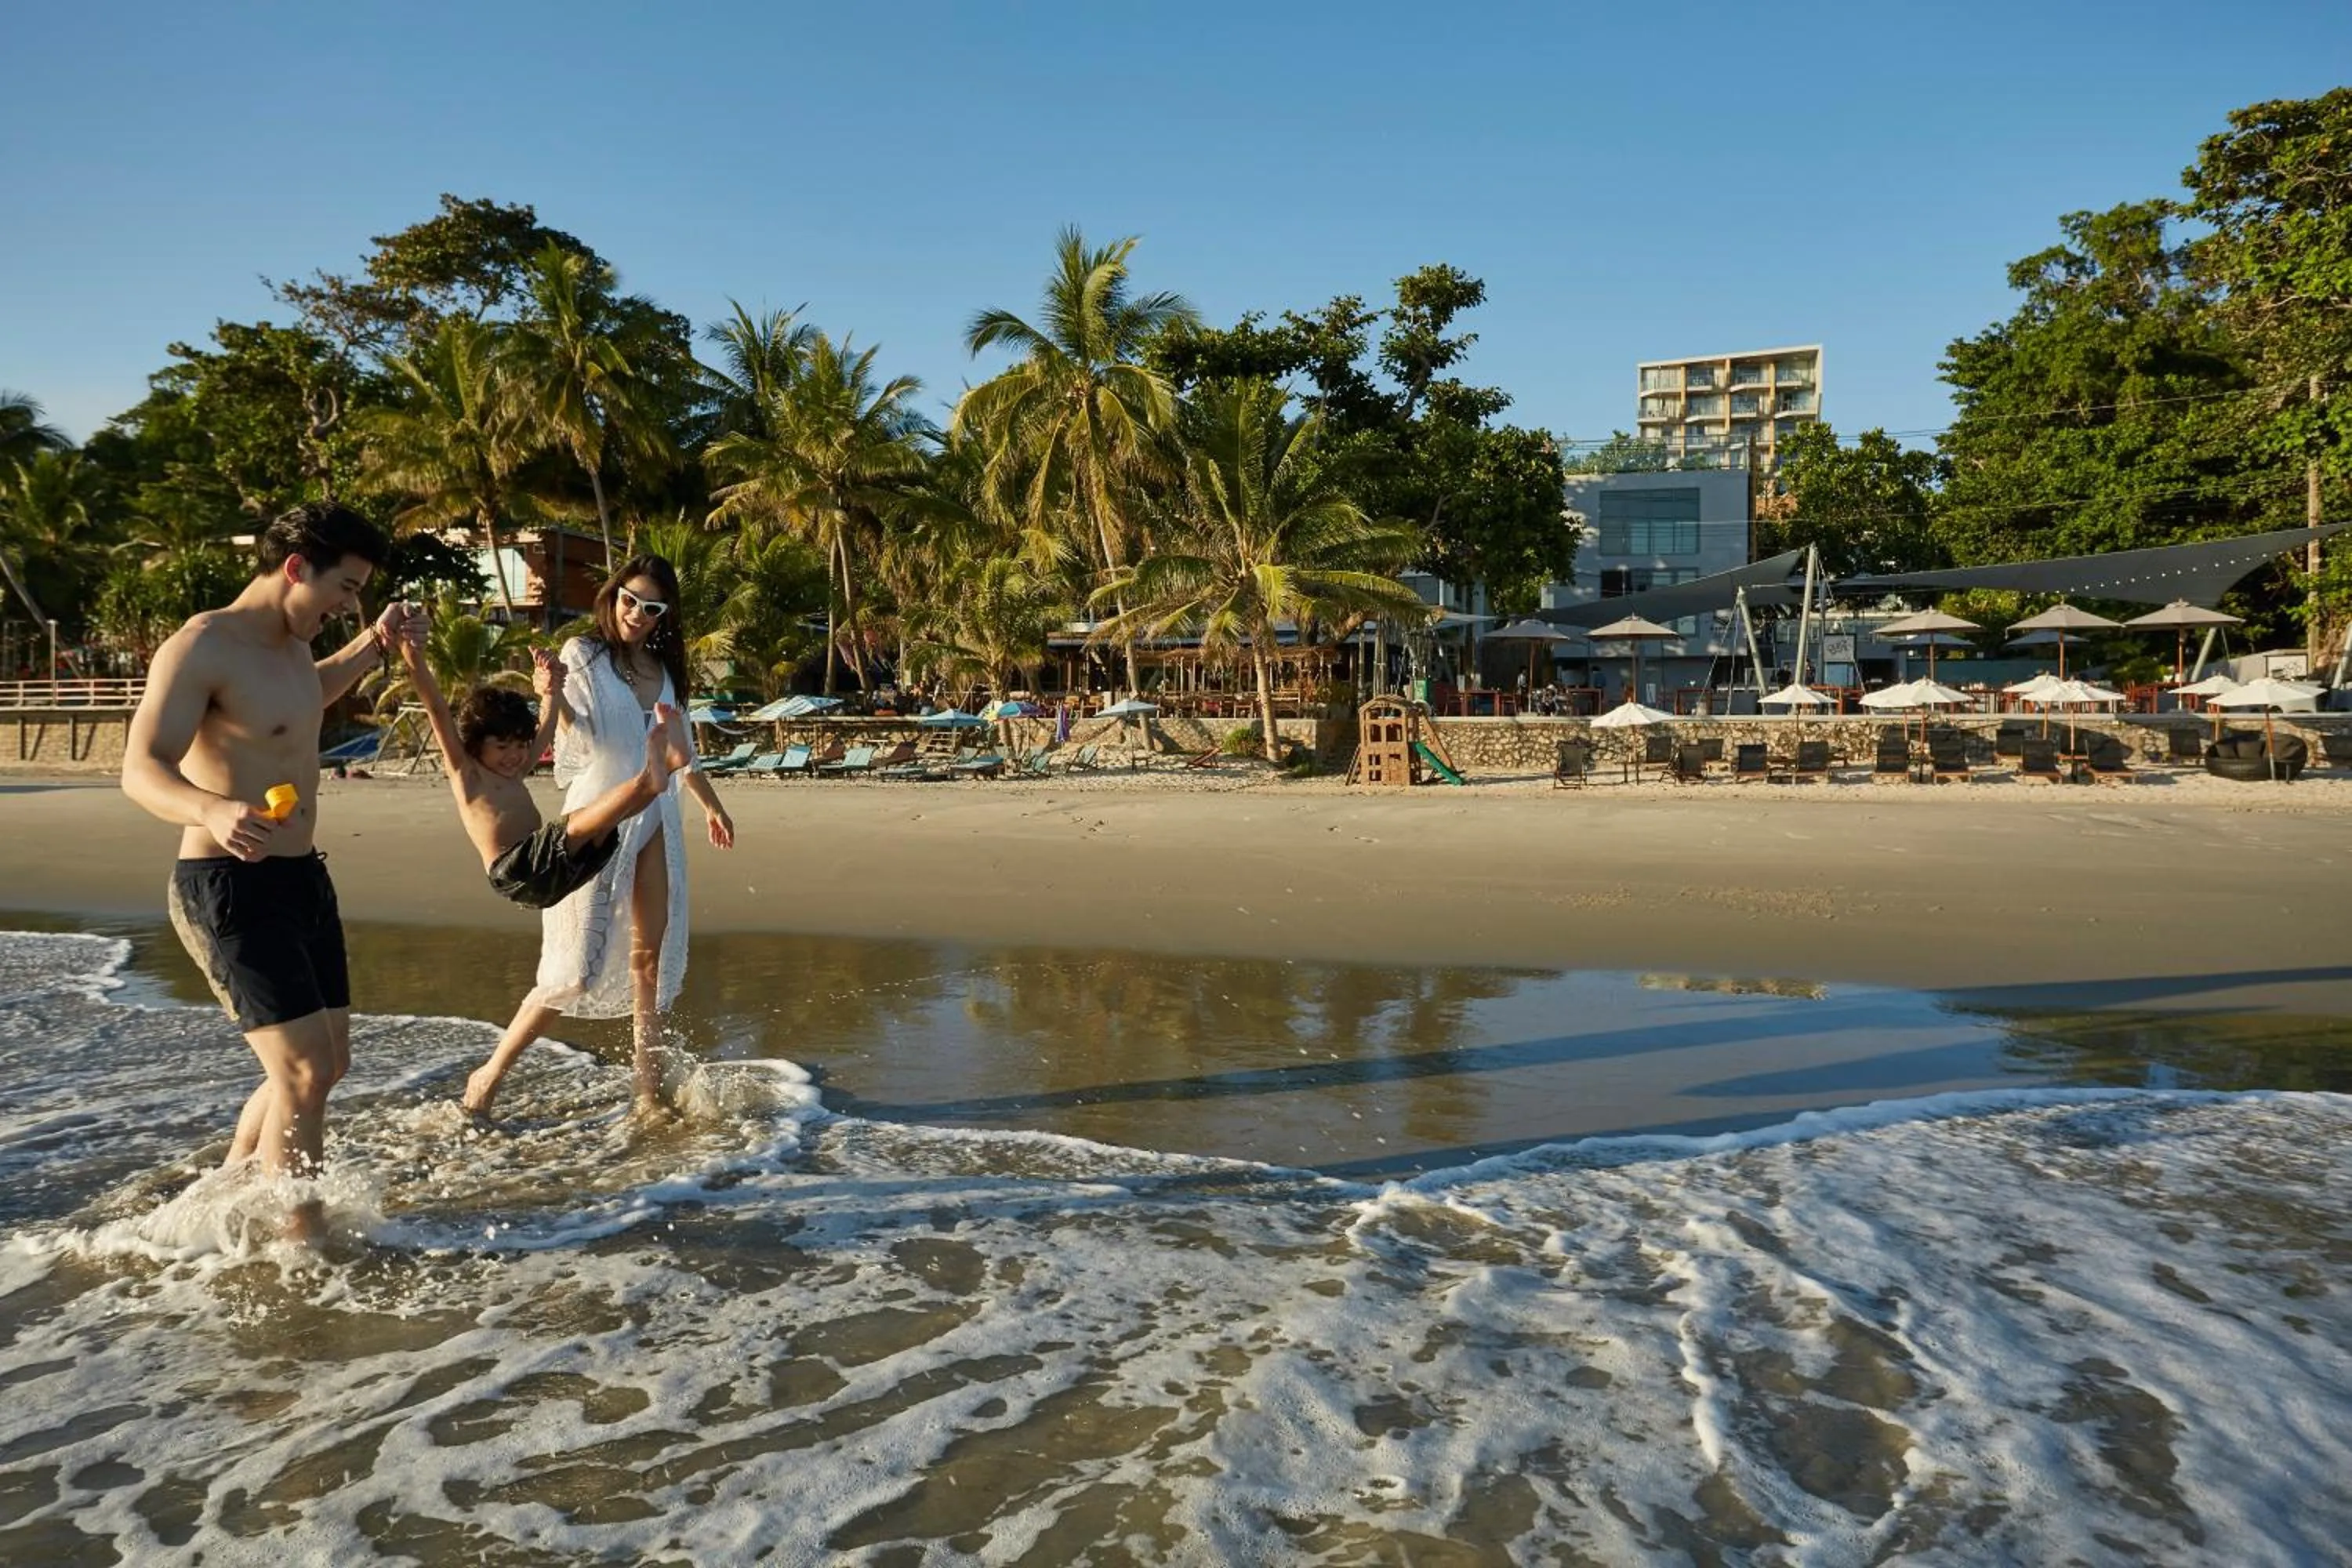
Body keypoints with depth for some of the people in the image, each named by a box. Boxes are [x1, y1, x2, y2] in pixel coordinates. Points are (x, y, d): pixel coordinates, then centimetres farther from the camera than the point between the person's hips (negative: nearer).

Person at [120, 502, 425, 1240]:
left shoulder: (290, 645, 10)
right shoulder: (199, 647, -16)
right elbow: (142, 770, -27)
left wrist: (375, 645, 20)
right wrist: (215, 809, -47)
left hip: (303, 878, 9)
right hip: (229, 887, -9)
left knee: (322, 1064, 17)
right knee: (304, 1071, -16)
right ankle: (303, 1240, -6)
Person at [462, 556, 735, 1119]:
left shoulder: (662, 669, 12)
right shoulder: (584, 654, -4)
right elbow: (581, 738, -16)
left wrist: (711, 803, 30)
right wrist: (553, 696, -35)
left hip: (655, 822, 6)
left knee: (651, 956, 6)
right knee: (577, 969, -9)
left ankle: (649, 1090, 14)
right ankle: (492, 1073, 9)